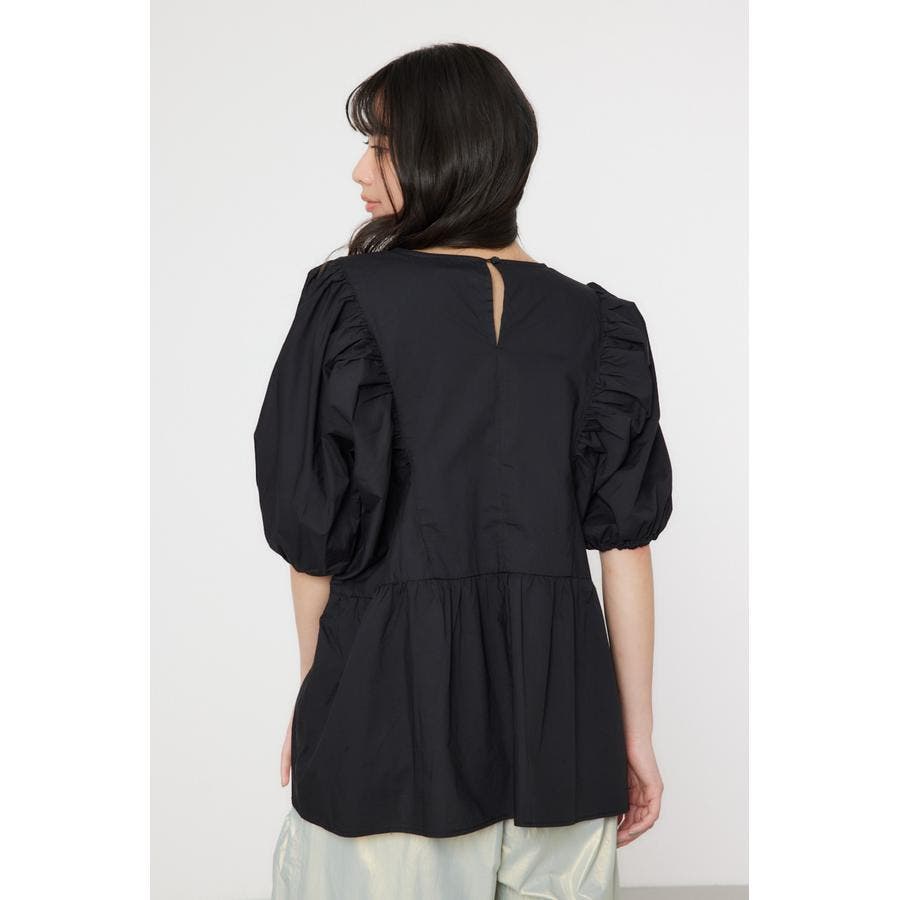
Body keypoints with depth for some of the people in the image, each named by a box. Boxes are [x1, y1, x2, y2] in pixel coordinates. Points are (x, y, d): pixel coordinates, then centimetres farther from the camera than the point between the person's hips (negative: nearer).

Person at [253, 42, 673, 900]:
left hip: (394, 685, -3)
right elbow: (627, 539, -1)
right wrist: (636, 734, 7)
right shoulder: (594, 321, 1)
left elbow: (315, 526, -4)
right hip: (561, 704, 3)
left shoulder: (351, 300, -8)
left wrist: (314, 701, 10)